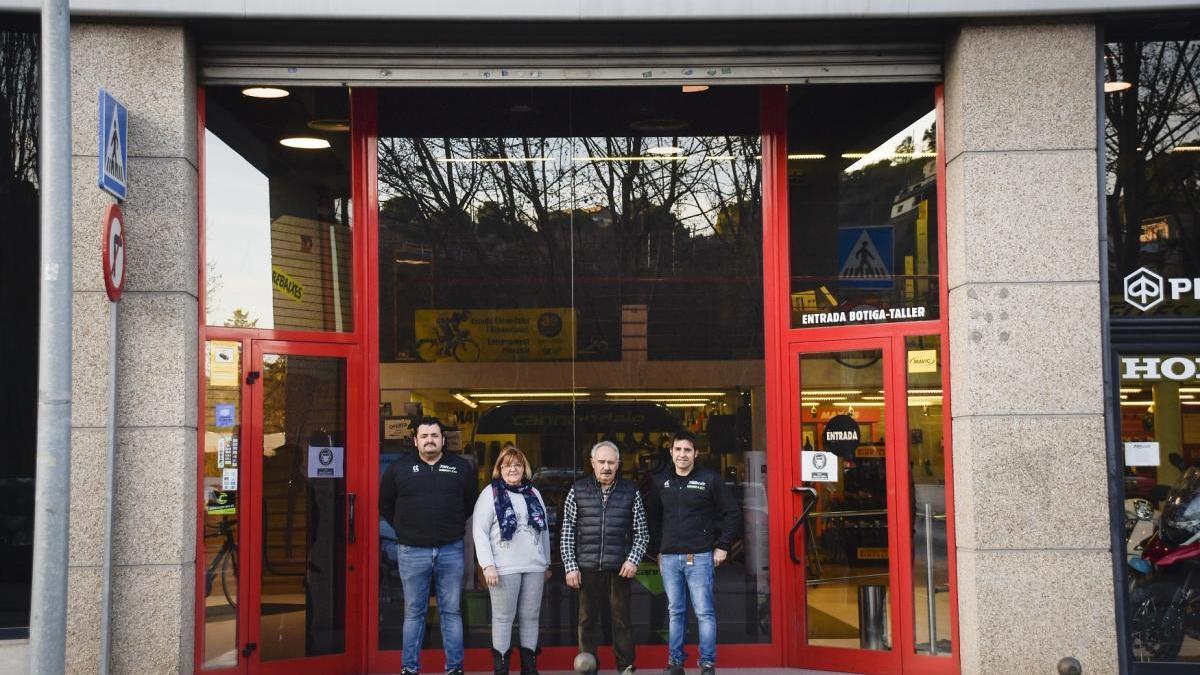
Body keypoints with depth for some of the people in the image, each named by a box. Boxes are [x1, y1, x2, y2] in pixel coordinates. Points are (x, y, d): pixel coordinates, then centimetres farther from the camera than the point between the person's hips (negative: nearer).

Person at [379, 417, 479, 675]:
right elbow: (385, 504, 13)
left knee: (452, 612, 6)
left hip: (451, 550, 1)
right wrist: (404, 528, 9)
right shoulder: (399, 468, 3)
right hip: (412, 552, 0)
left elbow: (471, 502, 17)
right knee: (413, 612, 7)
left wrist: (456, 526, 11)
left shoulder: (461, 468, 5)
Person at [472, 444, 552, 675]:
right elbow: (479, 531, -6)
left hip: (534, 567, 4)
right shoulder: (491, 494, -1)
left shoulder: (534, 494, 13)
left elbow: (545, 530, 19)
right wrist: (488, 565, -13)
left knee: (530, 616, 7)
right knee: (503, 618, 0)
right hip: (504, 568, -4)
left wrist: (547, 564, 17)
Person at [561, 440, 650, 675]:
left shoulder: (630, 493, 6)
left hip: (619, 568, 0)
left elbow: (641, 532, 9)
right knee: (587, 620, 6)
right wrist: (570, 566, 0)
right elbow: (567, 533, 6)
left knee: (622, 619, 4)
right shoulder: (578, 491, 5)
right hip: (587, 568, 0)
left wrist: (633, 560, -5)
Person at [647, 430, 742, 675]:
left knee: (704, 613, -5)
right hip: (669, 558, 4)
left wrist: (723, 546, -2)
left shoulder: (709, 479, -3)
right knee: (675, 612, 10)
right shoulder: (661, 481, 9)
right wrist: (658, 551, 15)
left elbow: (733, 512, 1)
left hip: (700, 557, -4)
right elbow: (653, 516, 20)